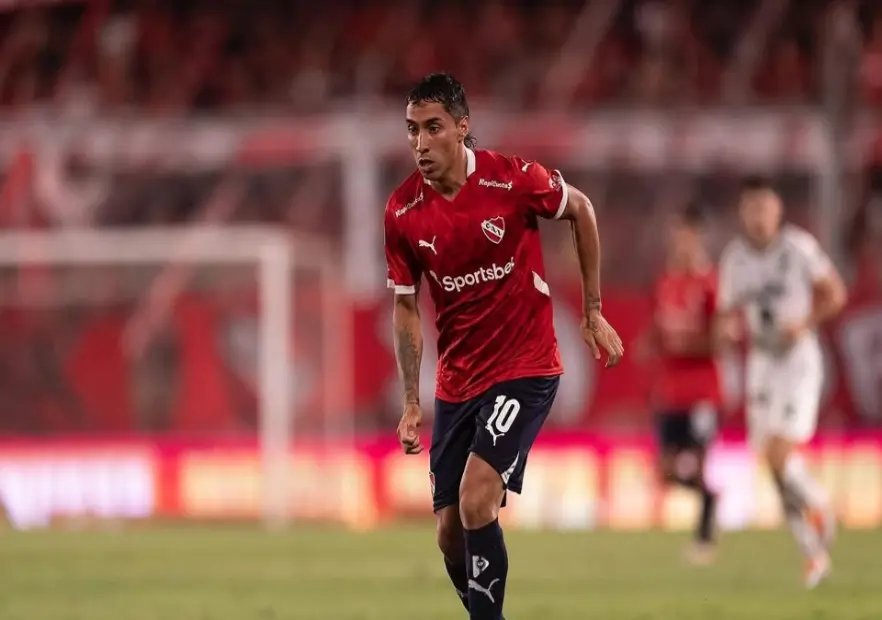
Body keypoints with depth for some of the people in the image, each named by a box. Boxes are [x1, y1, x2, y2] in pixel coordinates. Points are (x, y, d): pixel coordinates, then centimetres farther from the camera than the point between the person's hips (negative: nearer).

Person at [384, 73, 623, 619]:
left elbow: (581, 210, 4)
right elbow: (406, 306, 5)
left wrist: (594, 312, 5)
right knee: (451, 533, 5)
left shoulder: (515, 180, -16)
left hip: (526, 368, -4)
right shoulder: (403, 211, -7)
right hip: (456, 383, 4)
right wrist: (412, 403, 1)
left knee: (476, 501, -23)